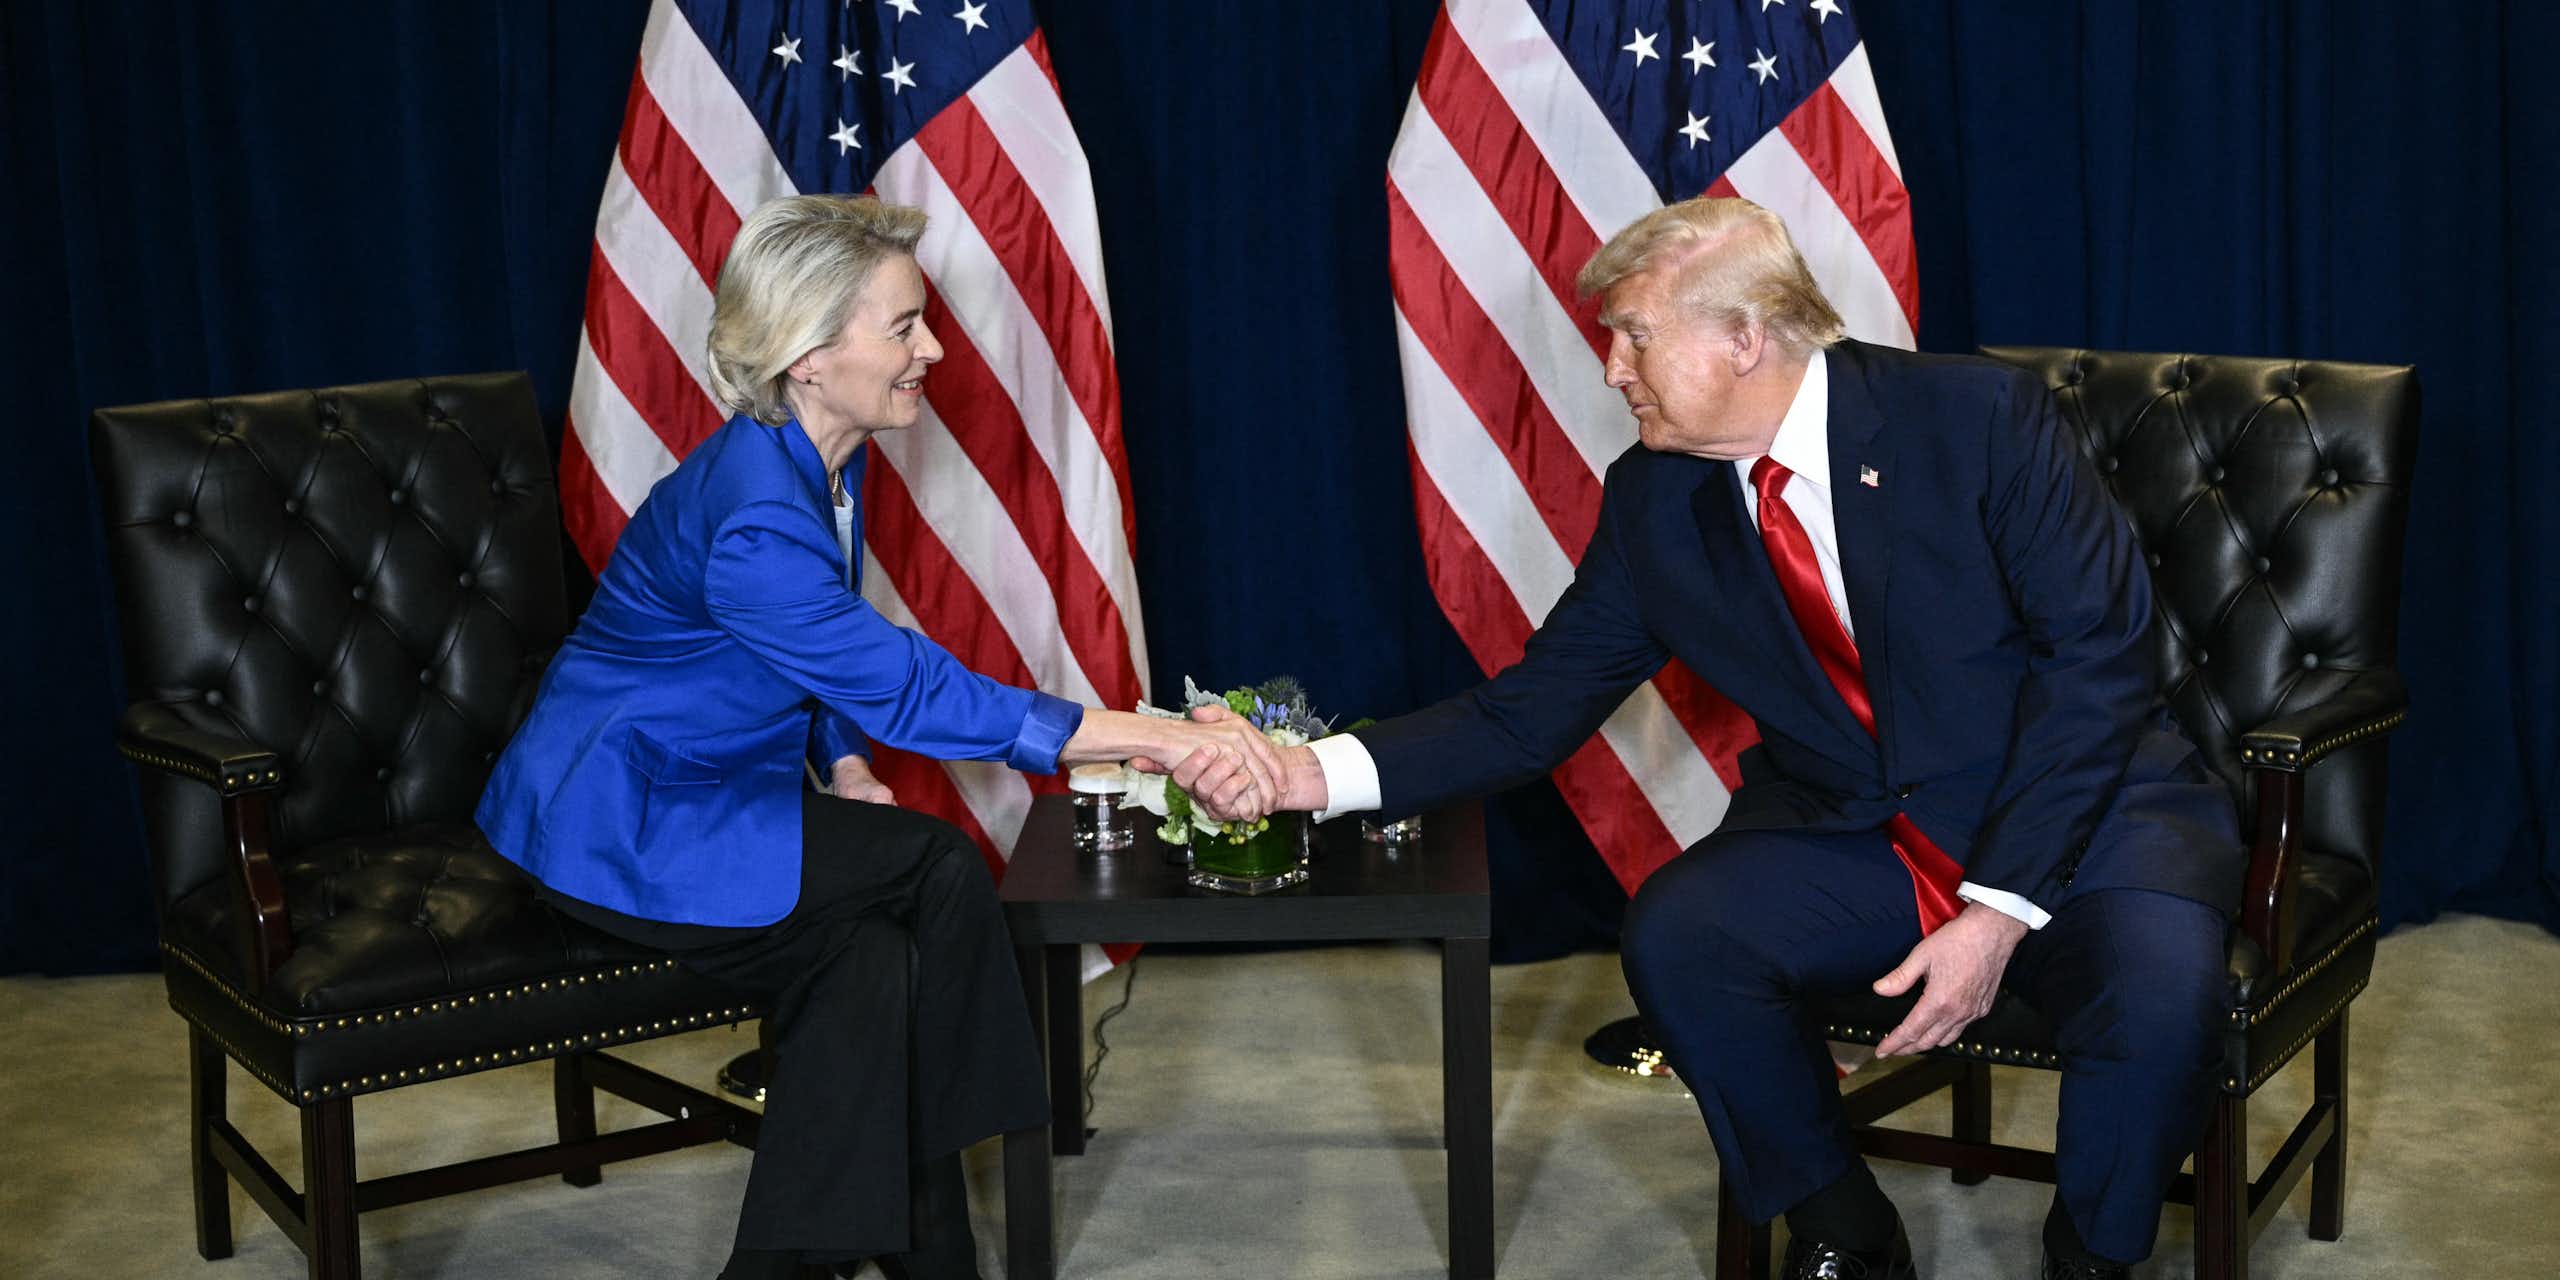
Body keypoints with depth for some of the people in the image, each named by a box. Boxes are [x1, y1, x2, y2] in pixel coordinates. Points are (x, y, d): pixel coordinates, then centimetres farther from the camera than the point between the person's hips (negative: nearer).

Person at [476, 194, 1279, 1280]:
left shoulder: (821, 465, 3)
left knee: (872, 960, -16)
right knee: (934, 872, -17)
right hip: (614, 824, -8)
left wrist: (848, 773, -4)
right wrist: (1161, 741, -36)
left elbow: (835, 660, 16)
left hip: (700, 798, 8)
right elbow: (911, 690, -33)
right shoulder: (752, 517, -28)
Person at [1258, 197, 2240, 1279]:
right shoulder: (1652, 498, 0)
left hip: (2078, 810, -3)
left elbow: (2098, 655, -15)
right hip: (1849, 842, 4)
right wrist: (1316, 773, -13)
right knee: (1674, 935, -24)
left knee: (2156, 981, -33)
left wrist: (2001, 907, -22)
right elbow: (1529, 712, 1)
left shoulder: (1977, 416, -13)